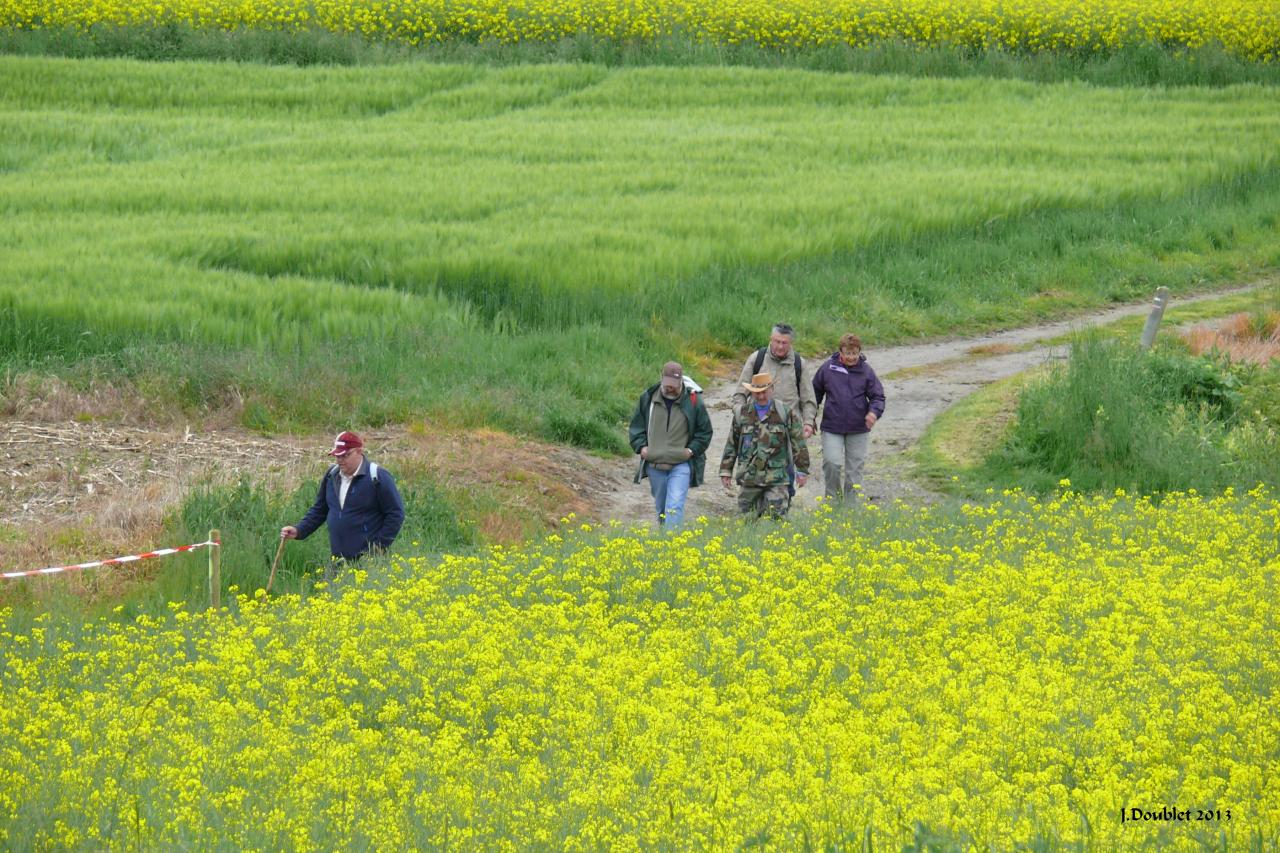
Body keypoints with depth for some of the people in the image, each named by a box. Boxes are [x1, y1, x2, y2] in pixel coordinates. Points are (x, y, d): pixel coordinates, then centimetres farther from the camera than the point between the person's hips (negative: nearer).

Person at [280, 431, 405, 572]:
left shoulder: (378, 477, -9)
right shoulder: (332, 476, 10)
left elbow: (396, 514, -7)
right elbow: (319, 510, 21)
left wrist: (378, 547, -11)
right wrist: (299, 531, 6)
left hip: (368, 560, -6)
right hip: (338, 559, 6)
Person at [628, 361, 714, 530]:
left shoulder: (693, 401, -3)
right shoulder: (648, 398, 3)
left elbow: (705, 431, 7)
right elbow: (636, 426, 13)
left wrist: (692, 449, -6)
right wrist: (641, 446, -2)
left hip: (681, 465, -3)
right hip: (654, 464, 3)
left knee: (675, 507, -17)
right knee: (661, 507, 15)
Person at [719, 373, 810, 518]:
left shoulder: (786, 413, 1)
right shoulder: (742, 415, 9)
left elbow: (798, 444, 4)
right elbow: (731, 445, 15)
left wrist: (802, 471, 2)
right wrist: (726, 471, 12)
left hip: (776, 479, -3)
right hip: (750, 478, 3)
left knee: (777, 517, -10)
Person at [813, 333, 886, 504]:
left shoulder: (866, 371, -1)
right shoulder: (828, 368, -1)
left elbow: (878, 396, 2)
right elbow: (815, 392, 11)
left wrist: (874, 412, -19)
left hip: (858, 429, 1)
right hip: (832, 427, -1)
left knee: (854, 469, 7)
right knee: (832, 464, -15)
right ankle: (833, 499, 5)